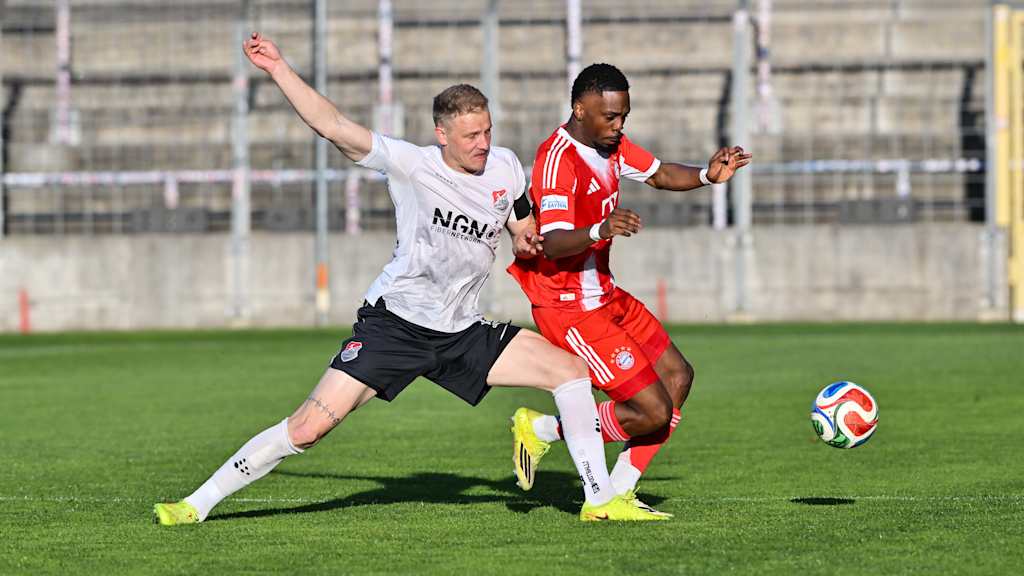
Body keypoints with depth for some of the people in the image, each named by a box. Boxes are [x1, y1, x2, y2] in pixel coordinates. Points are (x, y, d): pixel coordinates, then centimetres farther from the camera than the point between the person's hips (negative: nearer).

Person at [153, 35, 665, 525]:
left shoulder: (505, 168, 2)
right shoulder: (409, 164, -12)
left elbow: (523, 230, 19)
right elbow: (331, 125, -20)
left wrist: (528, 242, -6)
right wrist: (279, 70, -27)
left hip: (461, 332, 5)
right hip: (393, 321, -5)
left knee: (569, 369, -6)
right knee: (311, 426, -14)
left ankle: (600, 499, 4)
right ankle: (198, 504, -4)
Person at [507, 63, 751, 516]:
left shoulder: (610, 144, 4)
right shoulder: (559, 160, -25)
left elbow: (660, 175, 19)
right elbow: (552, 244, -36)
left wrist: (708, 175, -1)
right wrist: (599, 231, -55)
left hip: (605, 296, 10)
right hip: (569, 309, -10)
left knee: (677, 376, 13)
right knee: (654, 411, -12)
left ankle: (619, 494, 15)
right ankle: (542, 430, 5)